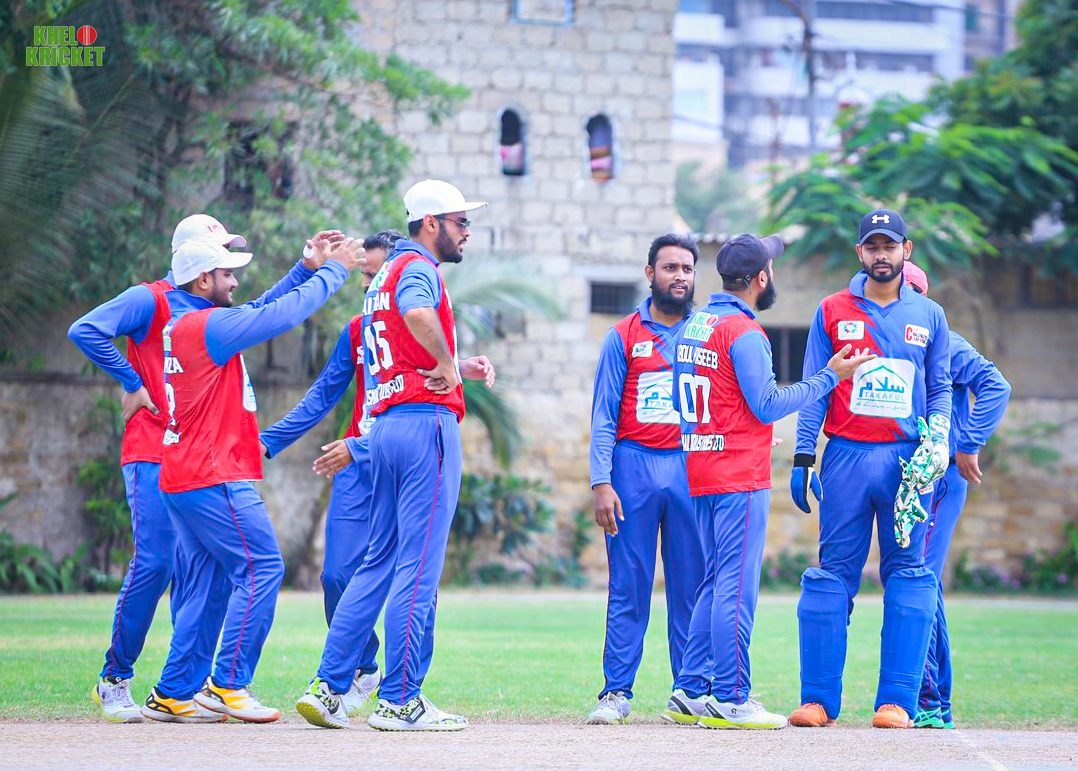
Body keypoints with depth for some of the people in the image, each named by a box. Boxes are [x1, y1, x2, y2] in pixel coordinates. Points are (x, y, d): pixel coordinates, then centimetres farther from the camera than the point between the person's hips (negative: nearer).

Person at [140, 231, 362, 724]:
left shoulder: (183, 324, 17)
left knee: (208, 585, 11)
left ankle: (173, 695, 10)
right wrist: (333, 271, -4)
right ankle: (228, 685, -11)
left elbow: (260, 311, 23)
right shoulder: (205, 326, -13)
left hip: (183, 479, 10)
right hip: (215, 479, -10)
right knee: (262, 568, -8)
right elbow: (281, 316, -15)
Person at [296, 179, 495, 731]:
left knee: (379, 562, 12)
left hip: (385, 425, 10)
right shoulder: (418, 267, -8)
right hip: (427, 419, -10)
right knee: (419, 567, -7)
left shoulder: (386, 275, 23)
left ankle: (329, 686, 6)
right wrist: (446, 364, -18)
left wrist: (458, 366, 17)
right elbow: (419, 314, -32)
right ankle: (400, 700, -7)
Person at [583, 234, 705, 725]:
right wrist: (601, 483, -6)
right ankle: (617, 692, 1)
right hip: (634, 465, -1)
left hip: (692, 466, 1)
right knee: (628, 586, -2)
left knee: (692, 584, 0)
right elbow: (604, 415, 4)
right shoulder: (624, 337, 7)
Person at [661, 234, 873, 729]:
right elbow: (769, 406, -14)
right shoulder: (745, 333, -14)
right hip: (741, 475, -9)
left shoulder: (693, 326, 13)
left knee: (715, 584, 14)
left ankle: (691, 692, 13)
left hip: (699, 472, 9)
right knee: (737, 588, -7)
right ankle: (729, 700, -8)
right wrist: (831, 376, -8)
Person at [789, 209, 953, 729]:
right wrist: (802, 459, 0)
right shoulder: (832, 312, 9)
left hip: (908, 459, 1)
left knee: (908, 575, -4)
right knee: (834, 573, -2)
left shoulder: (930, 316, 12)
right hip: (847, 454, -1)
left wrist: (937, 440, -4)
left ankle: (897, 700, -3)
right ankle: (819, 699, 0)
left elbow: (940, 390, 13)